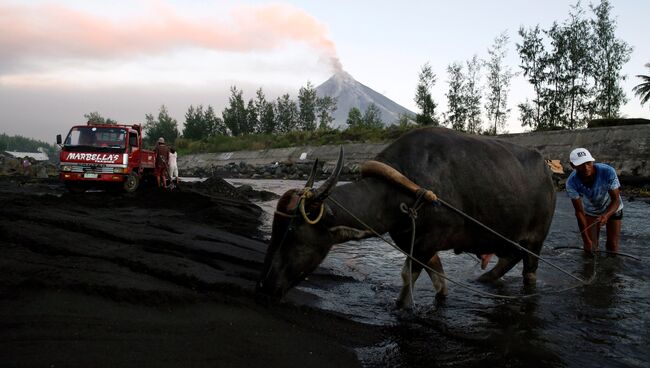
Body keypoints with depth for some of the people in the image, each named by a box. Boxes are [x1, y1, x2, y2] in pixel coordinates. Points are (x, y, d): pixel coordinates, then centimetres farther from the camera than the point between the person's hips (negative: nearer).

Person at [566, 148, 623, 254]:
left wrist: (606, 215, -48)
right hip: (590, 211, 1)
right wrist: (586, 239, -26)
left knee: (612, 246, 1)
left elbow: (616, 200, -28)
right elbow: (579, 212, -24)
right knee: (590, 247, 0)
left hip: (612, 208, -1)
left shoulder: (608, 172, -37)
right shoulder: (571, 183, -33)